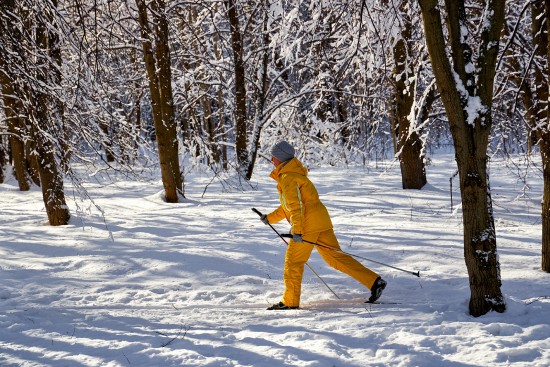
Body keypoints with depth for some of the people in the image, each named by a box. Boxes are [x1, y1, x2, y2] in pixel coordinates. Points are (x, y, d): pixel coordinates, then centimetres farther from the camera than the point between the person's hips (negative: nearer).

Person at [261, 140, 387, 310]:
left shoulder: (288, 177, -8)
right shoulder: (293, 174, 24)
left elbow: (295, 205, -20)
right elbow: (289, 205, 32)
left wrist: (296, 230, -25)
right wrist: (271, 217, 32)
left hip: (308, 223, -10)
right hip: (321, 220, 10)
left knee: (293, 261, 1)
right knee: (336, 257, 7)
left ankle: (290, 301, 6)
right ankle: (374, 282, 1)